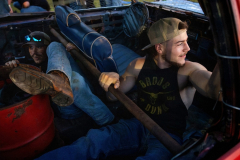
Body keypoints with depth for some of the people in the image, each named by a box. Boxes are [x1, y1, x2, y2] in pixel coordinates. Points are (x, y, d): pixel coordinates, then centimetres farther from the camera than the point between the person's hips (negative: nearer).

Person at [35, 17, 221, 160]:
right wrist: (112, 83, -17)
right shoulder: (139, 65, -1)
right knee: (94, 139, -21)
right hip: (138, 125, 3)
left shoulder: (189, 69, -11)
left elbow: (212, 89, -32)